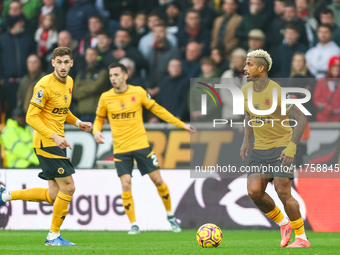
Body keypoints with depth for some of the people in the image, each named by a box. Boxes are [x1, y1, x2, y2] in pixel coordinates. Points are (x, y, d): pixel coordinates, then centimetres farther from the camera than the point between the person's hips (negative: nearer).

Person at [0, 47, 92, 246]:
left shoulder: (69, 82, 11)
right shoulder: (45, 85, -16)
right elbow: (31, 117, -18)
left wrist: (77, 122, 10)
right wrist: (54, 136, -26)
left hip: (56, 143, 9)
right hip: (46, 142, -9)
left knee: (54, 195, 8)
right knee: (68, 187, -10)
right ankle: (54, 236, 3)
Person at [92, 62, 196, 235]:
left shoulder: (138, 92, -2)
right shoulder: (105, 98, 0)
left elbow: (157, 110, 6)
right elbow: (99, 119, 13)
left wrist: (181, 125, 6)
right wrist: (96, 131, -10)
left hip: (141, 145, 0)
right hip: (120, 149, 0)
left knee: (158, 180, 1)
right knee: (126, 185, -10)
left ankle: (170, 216, 21)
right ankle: (133, 225, 1)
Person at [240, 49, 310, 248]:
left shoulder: (278, 92, -19)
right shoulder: (246, 90, 2)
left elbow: (301, 119, -19)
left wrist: (291, 148, -29)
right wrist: (246, 141, 9)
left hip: (282, 148, -6)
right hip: (260, 150, 6)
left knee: (283, 193, -14)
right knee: (254, 192, -11)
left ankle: (302, 238, 0)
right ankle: (283, 224, 11)